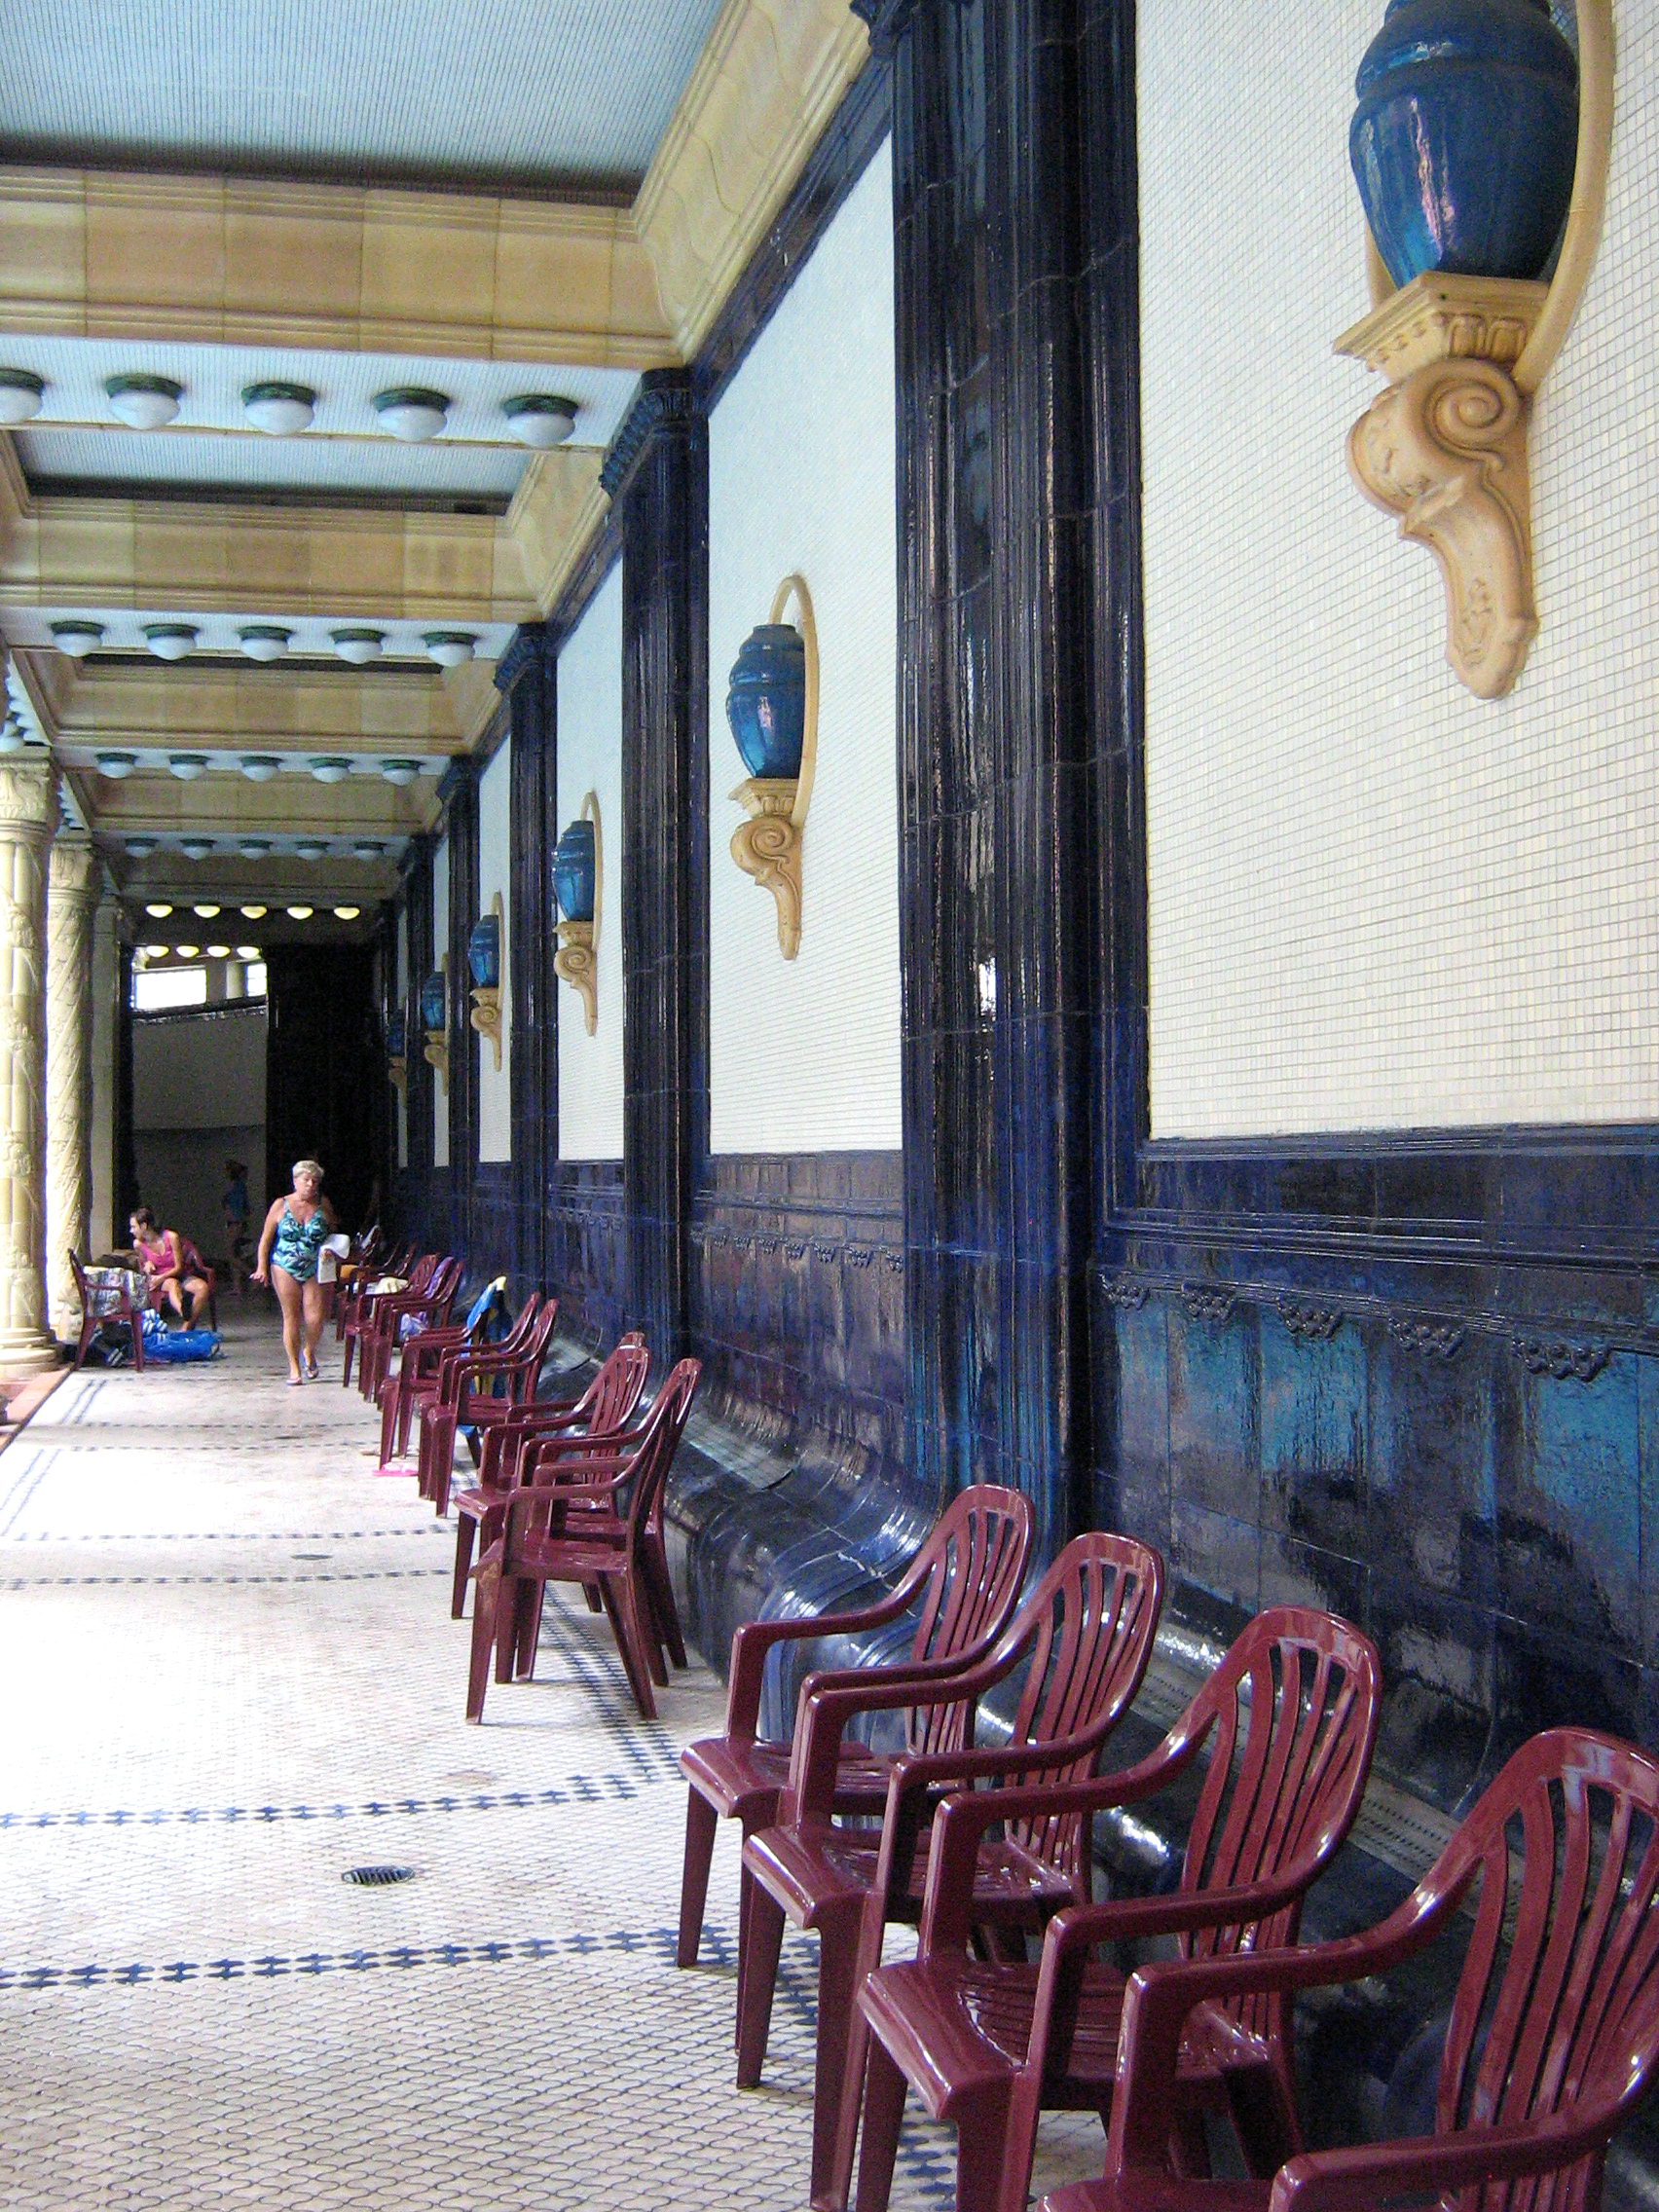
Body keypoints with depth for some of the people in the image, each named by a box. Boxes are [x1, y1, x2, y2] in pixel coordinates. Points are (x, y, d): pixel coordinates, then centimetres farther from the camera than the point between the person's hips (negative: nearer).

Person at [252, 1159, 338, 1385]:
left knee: (314, 1319, -7)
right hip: (285, 1268, -1)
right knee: (291, 1318, 0)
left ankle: (309, 1351, 24)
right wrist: (262, 1267, -4)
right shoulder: (281, 1205, 1)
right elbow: (265, 1239, 5)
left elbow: (334, 1233, 19)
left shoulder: (323, 1205, 5)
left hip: (315, 1270, 1)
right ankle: (294, 1367, 9)